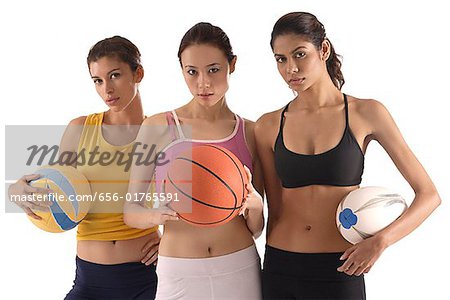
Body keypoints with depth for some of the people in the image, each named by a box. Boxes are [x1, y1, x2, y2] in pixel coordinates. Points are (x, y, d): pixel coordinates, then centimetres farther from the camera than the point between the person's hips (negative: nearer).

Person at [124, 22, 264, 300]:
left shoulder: (250, 132, 1)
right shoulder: (158, 128, -4)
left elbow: (255, 228, 5)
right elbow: (130, 212, -1)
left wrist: (254, 204, -16)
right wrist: (157, 215, -22)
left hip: (240, 270, 1)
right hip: (178, 274, -1)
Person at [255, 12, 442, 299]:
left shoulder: (365, 113, -4)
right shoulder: (268, 126, 1)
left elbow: (429, 194, -4)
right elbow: (275, 209, 6)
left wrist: (381, 241, -17)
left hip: (339, 272, -2)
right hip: (279, 269, 2)